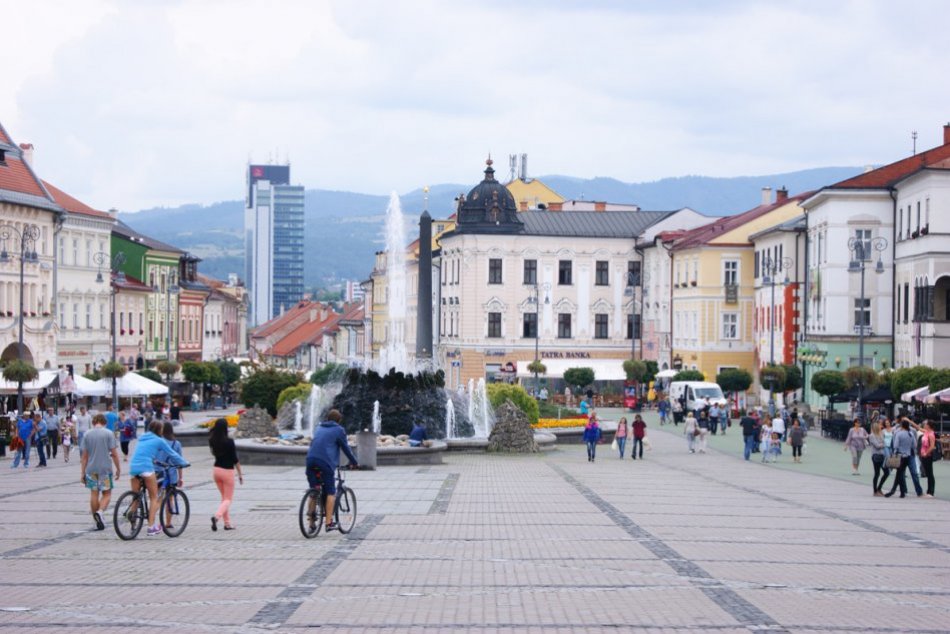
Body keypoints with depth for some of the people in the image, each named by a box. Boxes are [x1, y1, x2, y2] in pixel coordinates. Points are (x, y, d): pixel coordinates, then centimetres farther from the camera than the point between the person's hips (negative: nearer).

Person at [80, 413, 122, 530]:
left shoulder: (87, 434, 3)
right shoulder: (109, 434, -5)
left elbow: (84, 455, 4)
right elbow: (114, 453, -6)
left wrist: (82, 472, 8)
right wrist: (118, 468, 4)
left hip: (91, 469, 3)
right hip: (105, 468, -3)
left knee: (94, 494, 9)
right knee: (106, 494, 6)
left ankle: (97, 522, 12)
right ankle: (100, 511, -21)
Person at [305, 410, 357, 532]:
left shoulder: (319, 428, 25)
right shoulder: (338, 430, 7)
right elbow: (345, 448, 9)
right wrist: (354, 462, 22)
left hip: (311, 461, 5)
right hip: (326, 463, -5)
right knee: (330, 493, 1)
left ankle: (312, 523, 7)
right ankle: (329, 523, -6)